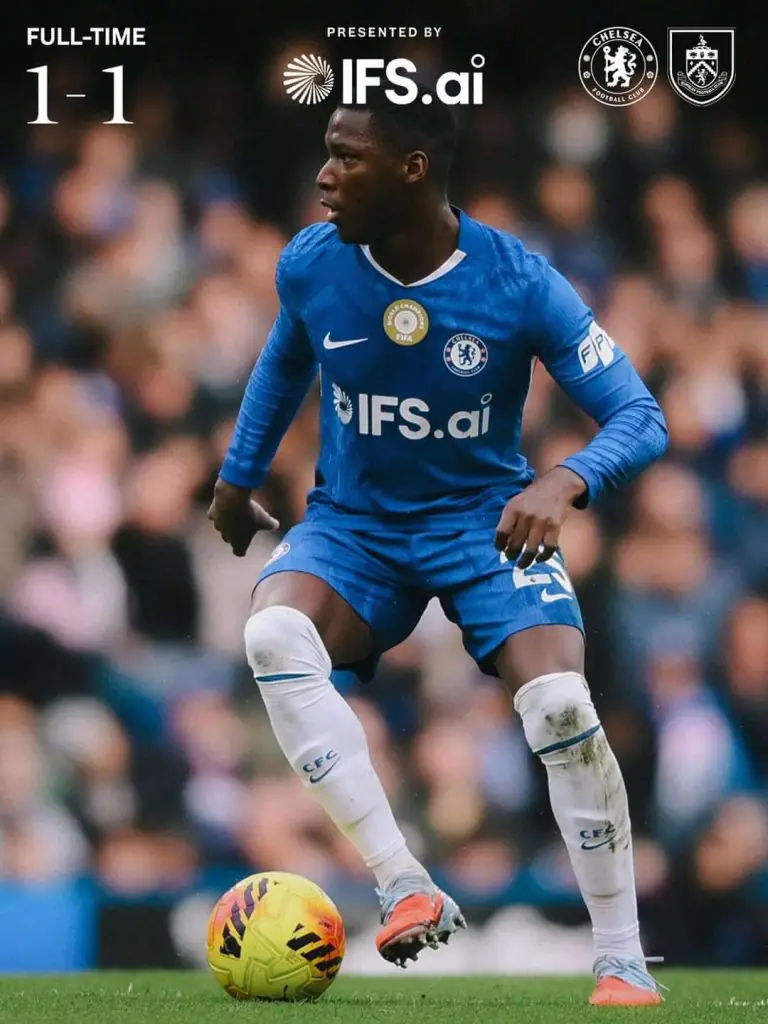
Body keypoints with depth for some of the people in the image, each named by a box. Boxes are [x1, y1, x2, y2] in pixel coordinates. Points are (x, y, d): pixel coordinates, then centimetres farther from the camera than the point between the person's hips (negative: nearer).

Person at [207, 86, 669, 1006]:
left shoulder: (520, 285, -18)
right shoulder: (310, 265, -9)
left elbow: (641, 419, -16)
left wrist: (565, 483, -35)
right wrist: (238, 476, 22)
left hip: (485, 519, -2)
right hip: (353, 526, 2)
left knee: (562, 706, -27)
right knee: (272, 632, -32)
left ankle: (621, 962, -10)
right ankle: (405, 888, -34)